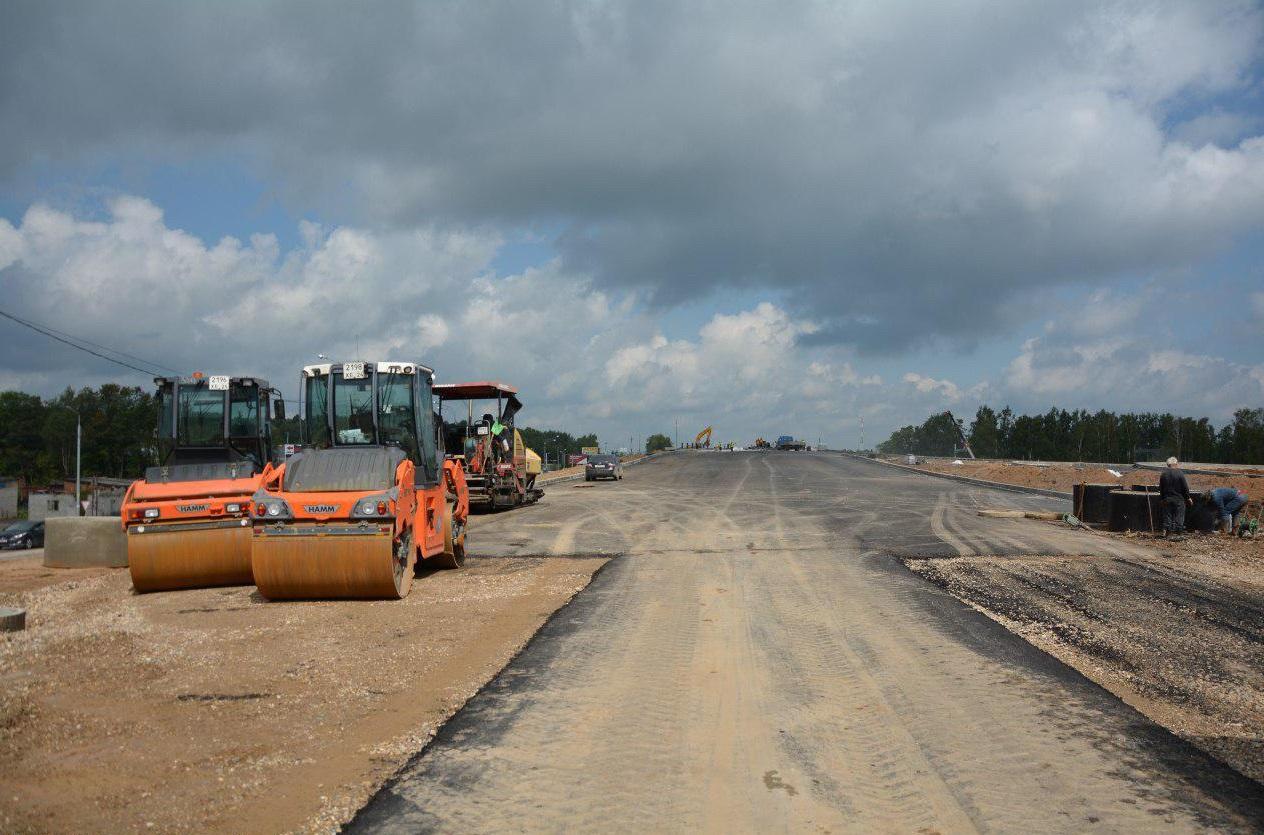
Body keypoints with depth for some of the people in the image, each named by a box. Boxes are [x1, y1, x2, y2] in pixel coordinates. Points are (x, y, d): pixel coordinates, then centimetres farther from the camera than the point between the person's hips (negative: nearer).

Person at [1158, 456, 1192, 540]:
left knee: (1167, 516, 12)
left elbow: (1161, 488, 7)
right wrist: (1188, 498, 3)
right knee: (1178, 517, 2)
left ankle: (1166, 532, 9)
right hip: (1179, 499, -4)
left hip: (1167, 499, 4)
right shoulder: (1179, 473, -11)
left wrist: (1162, 498, 17)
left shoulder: (1163, 474, 1)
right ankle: (1176, 534, 0)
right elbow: (1185, 487, -8)